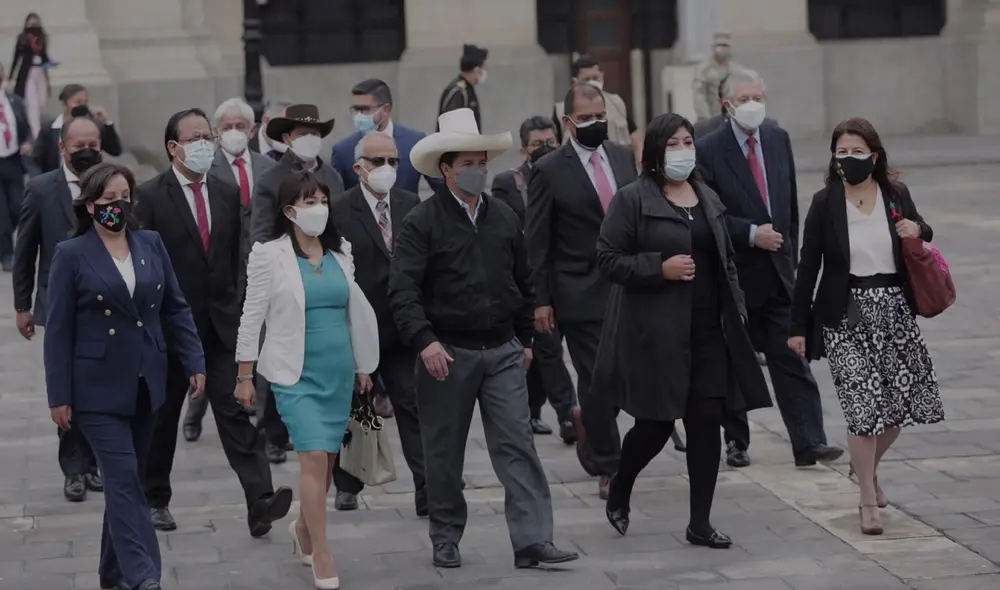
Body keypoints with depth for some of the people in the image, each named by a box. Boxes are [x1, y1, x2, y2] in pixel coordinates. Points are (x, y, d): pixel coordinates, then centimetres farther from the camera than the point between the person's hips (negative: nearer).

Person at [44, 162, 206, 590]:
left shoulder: (151, 245, 6)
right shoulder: (71, 255, -5)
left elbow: (176, 309, 11)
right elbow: (57, 329, -5)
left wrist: (193, 362, 4)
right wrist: (59, 396, -7)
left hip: (144, 385, 4)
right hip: (99, 388, -4)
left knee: (127, 478, 11)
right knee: (124, 478, -10)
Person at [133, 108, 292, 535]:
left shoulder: (227, 194, 9)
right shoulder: (150, 197, -6)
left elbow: (238, 257, 11)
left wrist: (241, 308, 3)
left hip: (221, 323, 3)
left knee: (236, 410, -8)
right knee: (162, 415, 11)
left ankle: (260, 502, -17)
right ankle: (155, 499, 26)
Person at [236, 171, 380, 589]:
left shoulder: (340, 253, 8)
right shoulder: (269, 256, -5)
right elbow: (252, 317, -3)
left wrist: (363, 366, 17)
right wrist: (245, 376, -4)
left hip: (338, 372, 5)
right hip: (296, 374, -5)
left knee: (328, 459, 9)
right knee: (314, 456, -14)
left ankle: (304, 527, 34)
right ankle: (321, 553, -6)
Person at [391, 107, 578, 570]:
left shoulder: (504, 218, 9)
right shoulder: (421, 223, -7)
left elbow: (523, 284, 18)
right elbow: (403, 289, -14)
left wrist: (525, 339, 17)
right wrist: (425, 341, -24)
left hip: (503, 352, 3)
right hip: (448, 353, -3)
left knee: (517, 446, -4)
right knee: (445, 452, 7)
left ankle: (532, 541, -5)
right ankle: (446, 540, 21)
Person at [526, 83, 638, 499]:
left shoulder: (624, 158, 8)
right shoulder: (549, 171, -6)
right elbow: (536, 242, -5)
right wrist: (540, 300, -9)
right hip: (580, 292, -4)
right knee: (597, 379, 0)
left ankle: (586, 423, 35)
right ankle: (607, 467, 12)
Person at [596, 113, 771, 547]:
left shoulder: (708, 199, 14)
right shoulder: (632, 200, -5)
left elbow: (726, 260, 22)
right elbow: (608, 259, -8)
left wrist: (736, 309, 11)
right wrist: (660, 268, -18)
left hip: (709, 330, 6)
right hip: (656, 332, -5)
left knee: (707, 423, 2)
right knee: (656, 423, -2)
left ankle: (700, 523, 10)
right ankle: (618, 491, 28)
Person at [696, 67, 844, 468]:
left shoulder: (779, 140, 8)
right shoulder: (709, 150, -9)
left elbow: (791, 201, 15)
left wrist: (790, 250, 13)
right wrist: (751, 233, -19)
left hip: (778, 269, 4)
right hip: (734, 272, -3)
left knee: (791, 357, -3)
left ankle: (809, 443, -7)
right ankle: (736, 439, 20)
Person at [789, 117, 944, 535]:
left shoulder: (897, 195, 3)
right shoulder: (825, 203, -4)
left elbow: (921, 236, 19)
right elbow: (808, 266, -2)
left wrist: (919, 230, -7)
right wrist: (798, 326, -3)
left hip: (894, 309, 3)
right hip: (846, 314, -3)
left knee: (903, 400, 6)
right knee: (863, 407, -7)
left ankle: (867, 467, 35)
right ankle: (868, 501, 5)